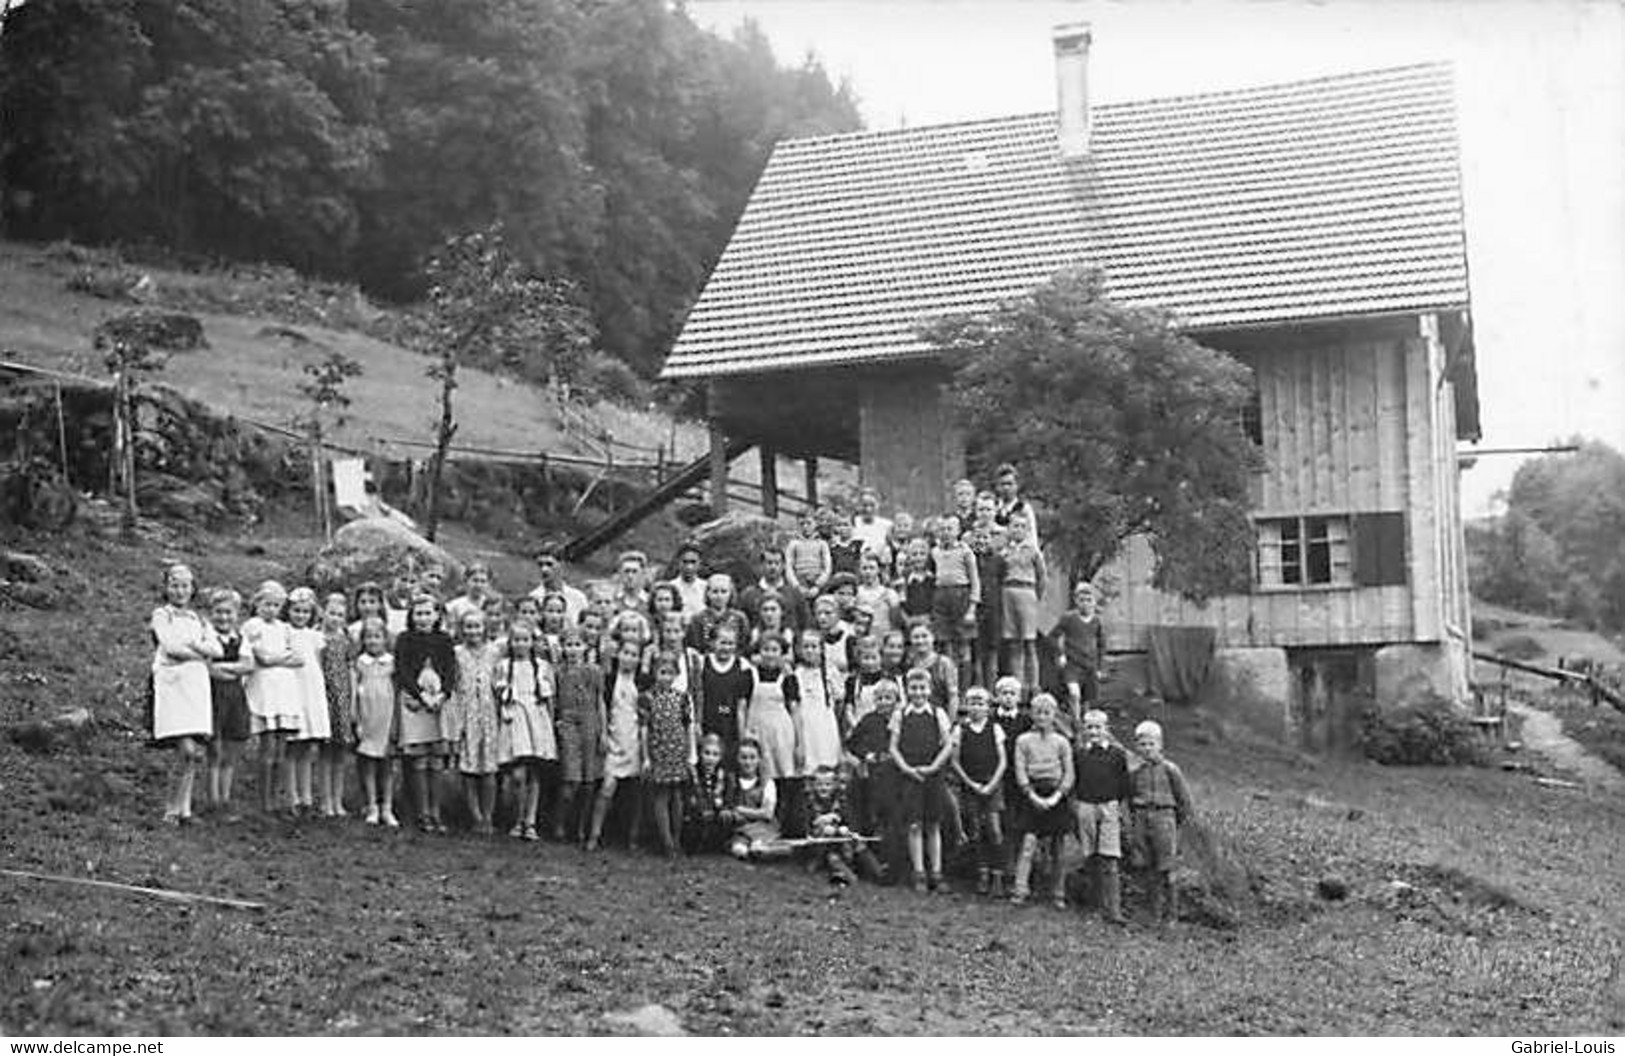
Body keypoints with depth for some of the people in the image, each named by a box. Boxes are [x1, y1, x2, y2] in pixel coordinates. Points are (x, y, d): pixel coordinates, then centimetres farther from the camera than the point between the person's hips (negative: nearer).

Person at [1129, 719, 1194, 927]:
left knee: (1165, 869, -4)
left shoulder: (1169, 769, -2)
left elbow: (1184, 797, 4)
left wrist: (1182, 819, 6)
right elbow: (1131, 798, 19)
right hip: (1142, 820, 4)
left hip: (1163, 818, -4)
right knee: (1150, 870, 5)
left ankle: (1171, 913, 6)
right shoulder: (1135, 773, 8)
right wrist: (1134, 818, 13)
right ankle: (1156, 914, 12)